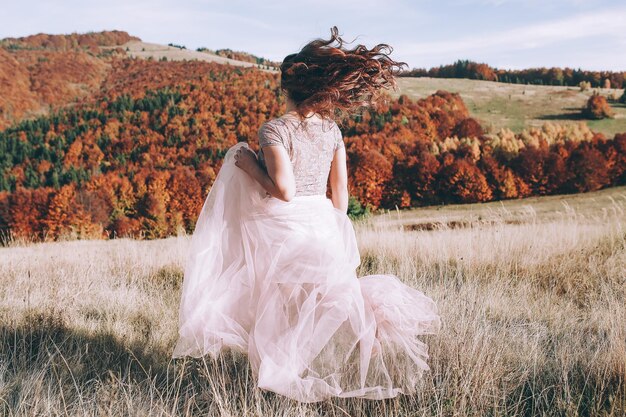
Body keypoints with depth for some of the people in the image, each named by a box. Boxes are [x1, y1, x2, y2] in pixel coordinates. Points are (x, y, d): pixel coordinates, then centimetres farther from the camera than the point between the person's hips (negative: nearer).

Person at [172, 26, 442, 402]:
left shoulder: (275, 129, -14)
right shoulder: (332, 129, 5)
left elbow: (284, 190, -21)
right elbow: (341, 192, 9)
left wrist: (250, 166, -7)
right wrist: (334, 234, 20)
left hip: (284, 230, -5)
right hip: (324, 227, 5)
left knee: (280, 309, 9)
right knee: (331, 294, 17)